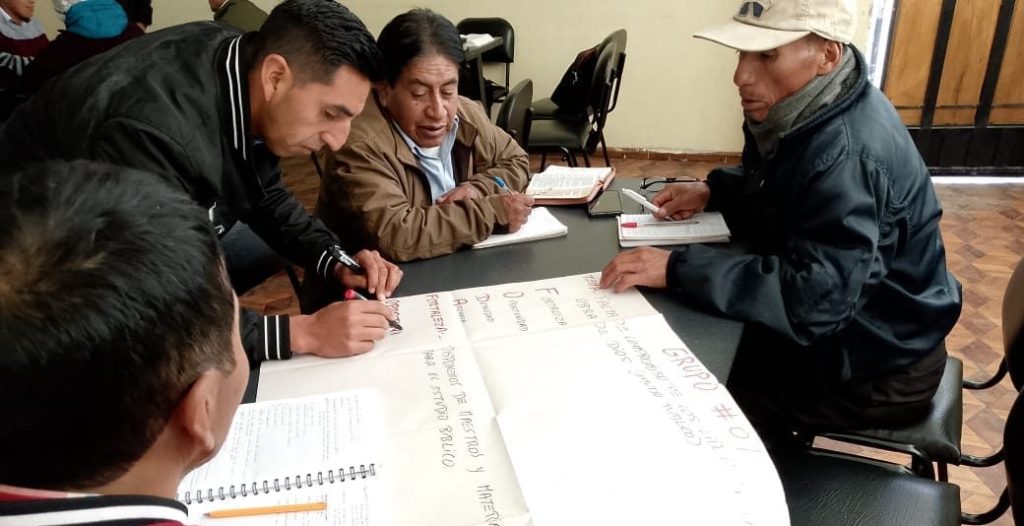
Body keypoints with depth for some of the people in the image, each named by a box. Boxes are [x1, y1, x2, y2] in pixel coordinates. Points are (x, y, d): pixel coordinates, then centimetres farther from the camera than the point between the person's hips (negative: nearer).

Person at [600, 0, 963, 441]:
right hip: (831, 326, 9)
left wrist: (678, 269, -36)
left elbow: (811, 301, -37)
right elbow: (779, 189, 16)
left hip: (876, 367, -8)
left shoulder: (848, 156, -33)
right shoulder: (805, 109, -3)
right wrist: (713, 192, -2)